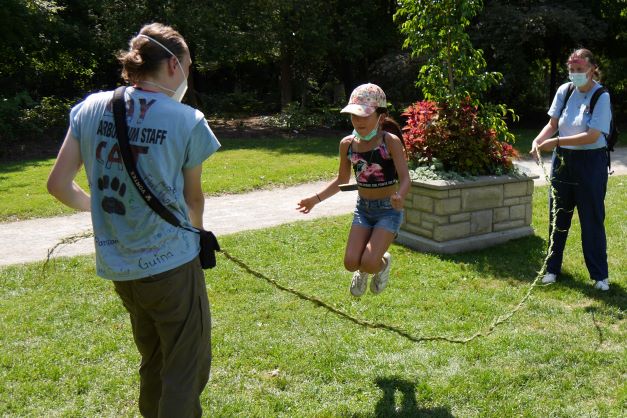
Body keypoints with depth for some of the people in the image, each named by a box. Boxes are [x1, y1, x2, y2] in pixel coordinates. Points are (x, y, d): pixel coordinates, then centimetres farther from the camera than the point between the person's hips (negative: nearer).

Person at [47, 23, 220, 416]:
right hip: (171, 264, -6)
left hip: (118, 266, 6)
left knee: (154, 364, 25)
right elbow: (194, 198, 1)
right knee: (187, 369, 9)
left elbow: (59, 184, 3)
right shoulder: (188, 121, -11)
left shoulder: (91, 108, 0)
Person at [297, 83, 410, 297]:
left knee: (369, 262, -18)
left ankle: (383, 263, 20)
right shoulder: (347, 144, -2)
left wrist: (400, 197, -43)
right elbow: (342, 179, 13)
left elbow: (405, 178, -20)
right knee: (351, 262, -8)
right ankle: (363, 271, 30)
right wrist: (316, 198, 4)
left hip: (388, 210, -4)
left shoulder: (390, 141, -16)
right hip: (363, 208, 4)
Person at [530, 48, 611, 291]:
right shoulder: (564, 91, 2)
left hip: (591, 162, -5)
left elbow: (592, 136, -19)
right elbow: (553, 124, 5)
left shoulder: (601, 97, -12)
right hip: (563, 160, 5)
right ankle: (552, 268, 24)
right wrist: (538, 140, -14)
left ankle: (599, 275, 14)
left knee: (592, 219, 2)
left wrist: (556, 142, -25)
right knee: (558, 215, 11)